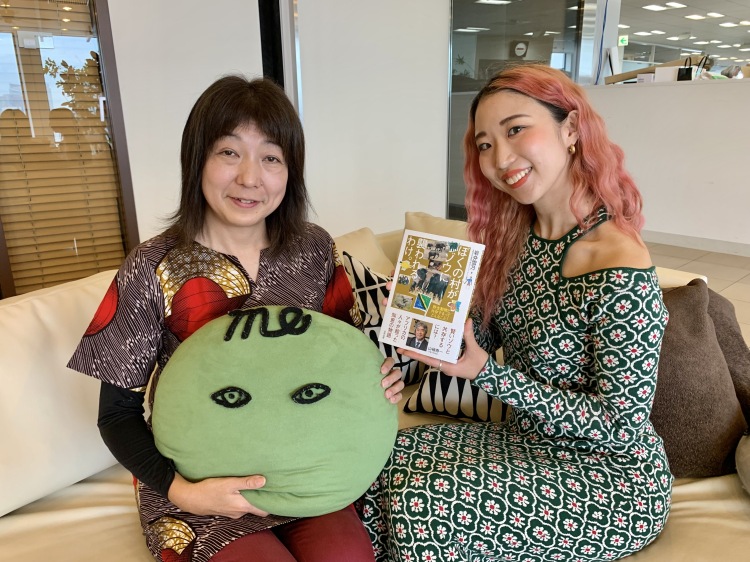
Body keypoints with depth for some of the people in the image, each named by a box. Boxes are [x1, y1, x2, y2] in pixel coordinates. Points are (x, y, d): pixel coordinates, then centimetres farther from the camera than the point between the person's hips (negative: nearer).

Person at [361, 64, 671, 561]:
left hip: (612, 481, -6)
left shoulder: (621, 268, -25)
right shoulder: (515, 233, -3)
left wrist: (488, 374, -26)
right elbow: (487, 337, 5)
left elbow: (622, 426, -20)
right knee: (385, 463, -8)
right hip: (530, 443, 6)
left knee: (427, 503, -20)